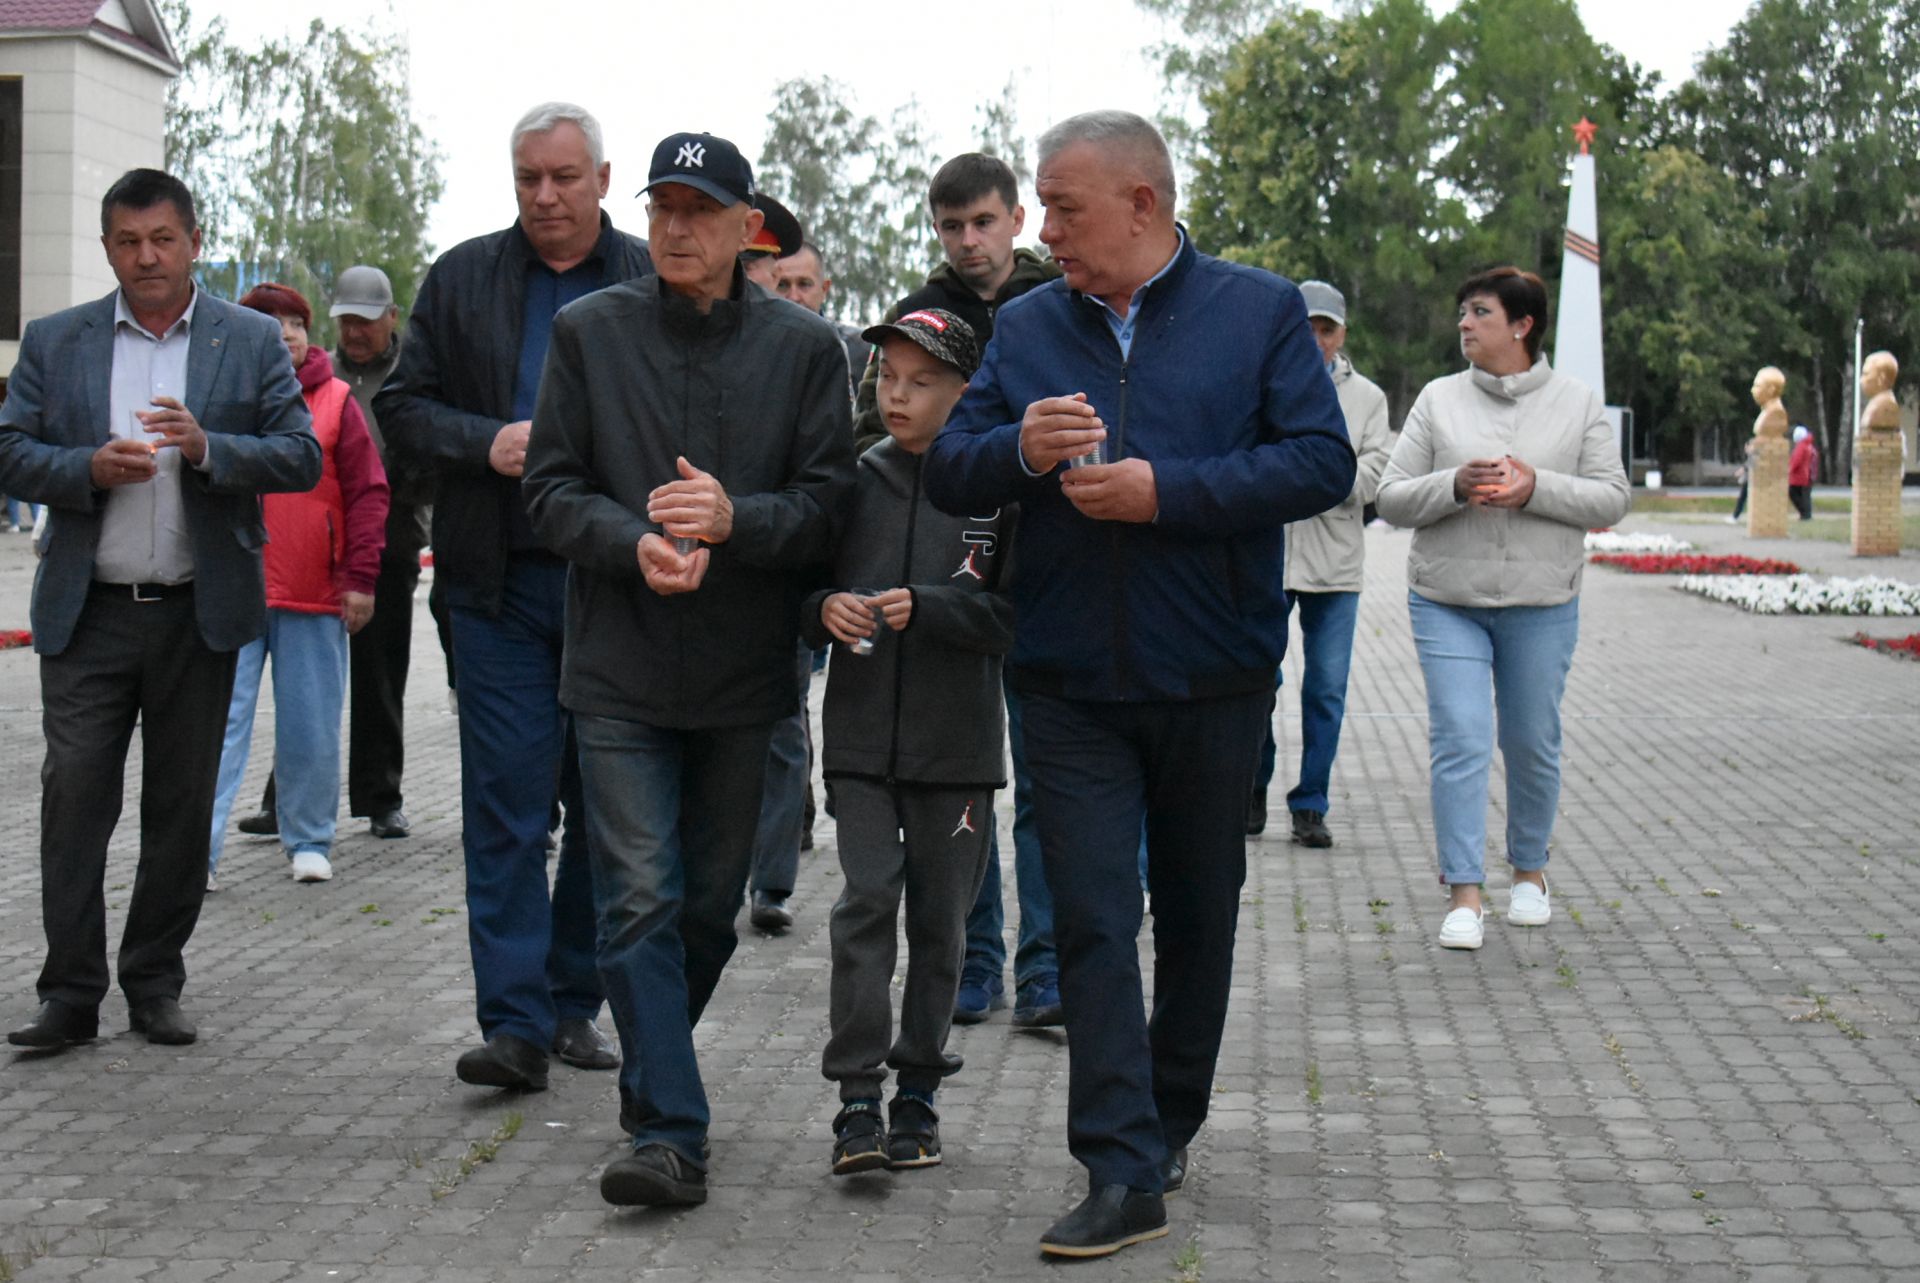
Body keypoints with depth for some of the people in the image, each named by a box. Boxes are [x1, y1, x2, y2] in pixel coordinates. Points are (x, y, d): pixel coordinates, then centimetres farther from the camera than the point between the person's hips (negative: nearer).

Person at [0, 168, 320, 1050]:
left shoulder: (251, 341, 5)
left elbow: (300, 456, -1)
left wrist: (206, 448, -18)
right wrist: (88, 468, -15)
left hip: (199, 614, 0)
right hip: (88, 613, 0)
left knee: (181, 805, 7)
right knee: (74, 798, -4)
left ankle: (155, 985, 19)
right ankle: (71, 993, 3)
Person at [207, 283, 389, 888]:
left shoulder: (335, 401, 5)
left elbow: (368, 493, 2)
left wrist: (360, 578, -4)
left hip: (314, 593, 0)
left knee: (312, 728, 7)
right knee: (220, 717, -6)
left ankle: (308, 841, 21)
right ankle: (199, 846, -6)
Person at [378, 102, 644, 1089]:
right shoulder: (462, 279, 8)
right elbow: (403, 409, 8)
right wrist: (487, 444, -10)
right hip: (503, 585, 0)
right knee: (506, 806, -4)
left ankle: (575, 1000, 21)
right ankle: (515, 1022, -1)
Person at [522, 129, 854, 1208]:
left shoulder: (805, 347, 3)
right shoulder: (592, 332, 4)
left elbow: (829, 501, -1)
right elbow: (552, 486, 2)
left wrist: (733, 519, -20)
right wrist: (633, 543, -18)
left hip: (745, 673, 1)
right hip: (621, 671, -1)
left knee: (712, 903, 13)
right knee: (641, 901, -8)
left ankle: (653, 1071, 36)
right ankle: (673, 1133, -5)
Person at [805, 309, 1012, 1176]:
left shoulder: (996, 491, -3)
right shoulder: (854, 481, 5)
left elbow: (1015, 614, -7)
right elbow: (802, 589, 11)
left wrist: (927, 608, -20)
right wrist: (825, 609, -10)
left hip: (956, 742, -1)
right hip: (861, 735, 1)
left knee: (939, 916, 8)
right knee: (866, 901, -6)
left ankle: (918, 1089, 21)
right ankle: (857, 1097, -1)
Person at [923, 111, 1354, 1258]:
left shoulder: (1262, 310, -1)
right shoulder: (1026, 325, 8)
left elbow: (1324, 463, -11)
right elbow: (947, 474, 6)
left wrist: (1164, 490, -19)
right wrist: (1018, 449, -16)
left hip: (1215, 684, -1)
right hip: (1071, 683, 1)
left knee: (1198, 914, 14)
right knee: (1092, 923, -5)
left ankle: (1171, 1124, 33)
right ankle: (1126, 1175, -2)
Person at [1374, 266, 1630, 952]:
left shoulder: (1577, 402, 4)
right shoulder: (1439, 399, 4)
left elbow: (1613, 498, -1)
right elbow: (1392, 497, 0)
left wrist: (1536, 488, -16)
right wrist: (1455, 486, -18)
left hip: (1542, 606, 0)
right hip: (1447, 603, 0)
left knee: (1533, 743, 10)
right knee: (1459, 742, -8)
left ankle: (1530, 872, 30)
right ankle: (1465, 897, -4)